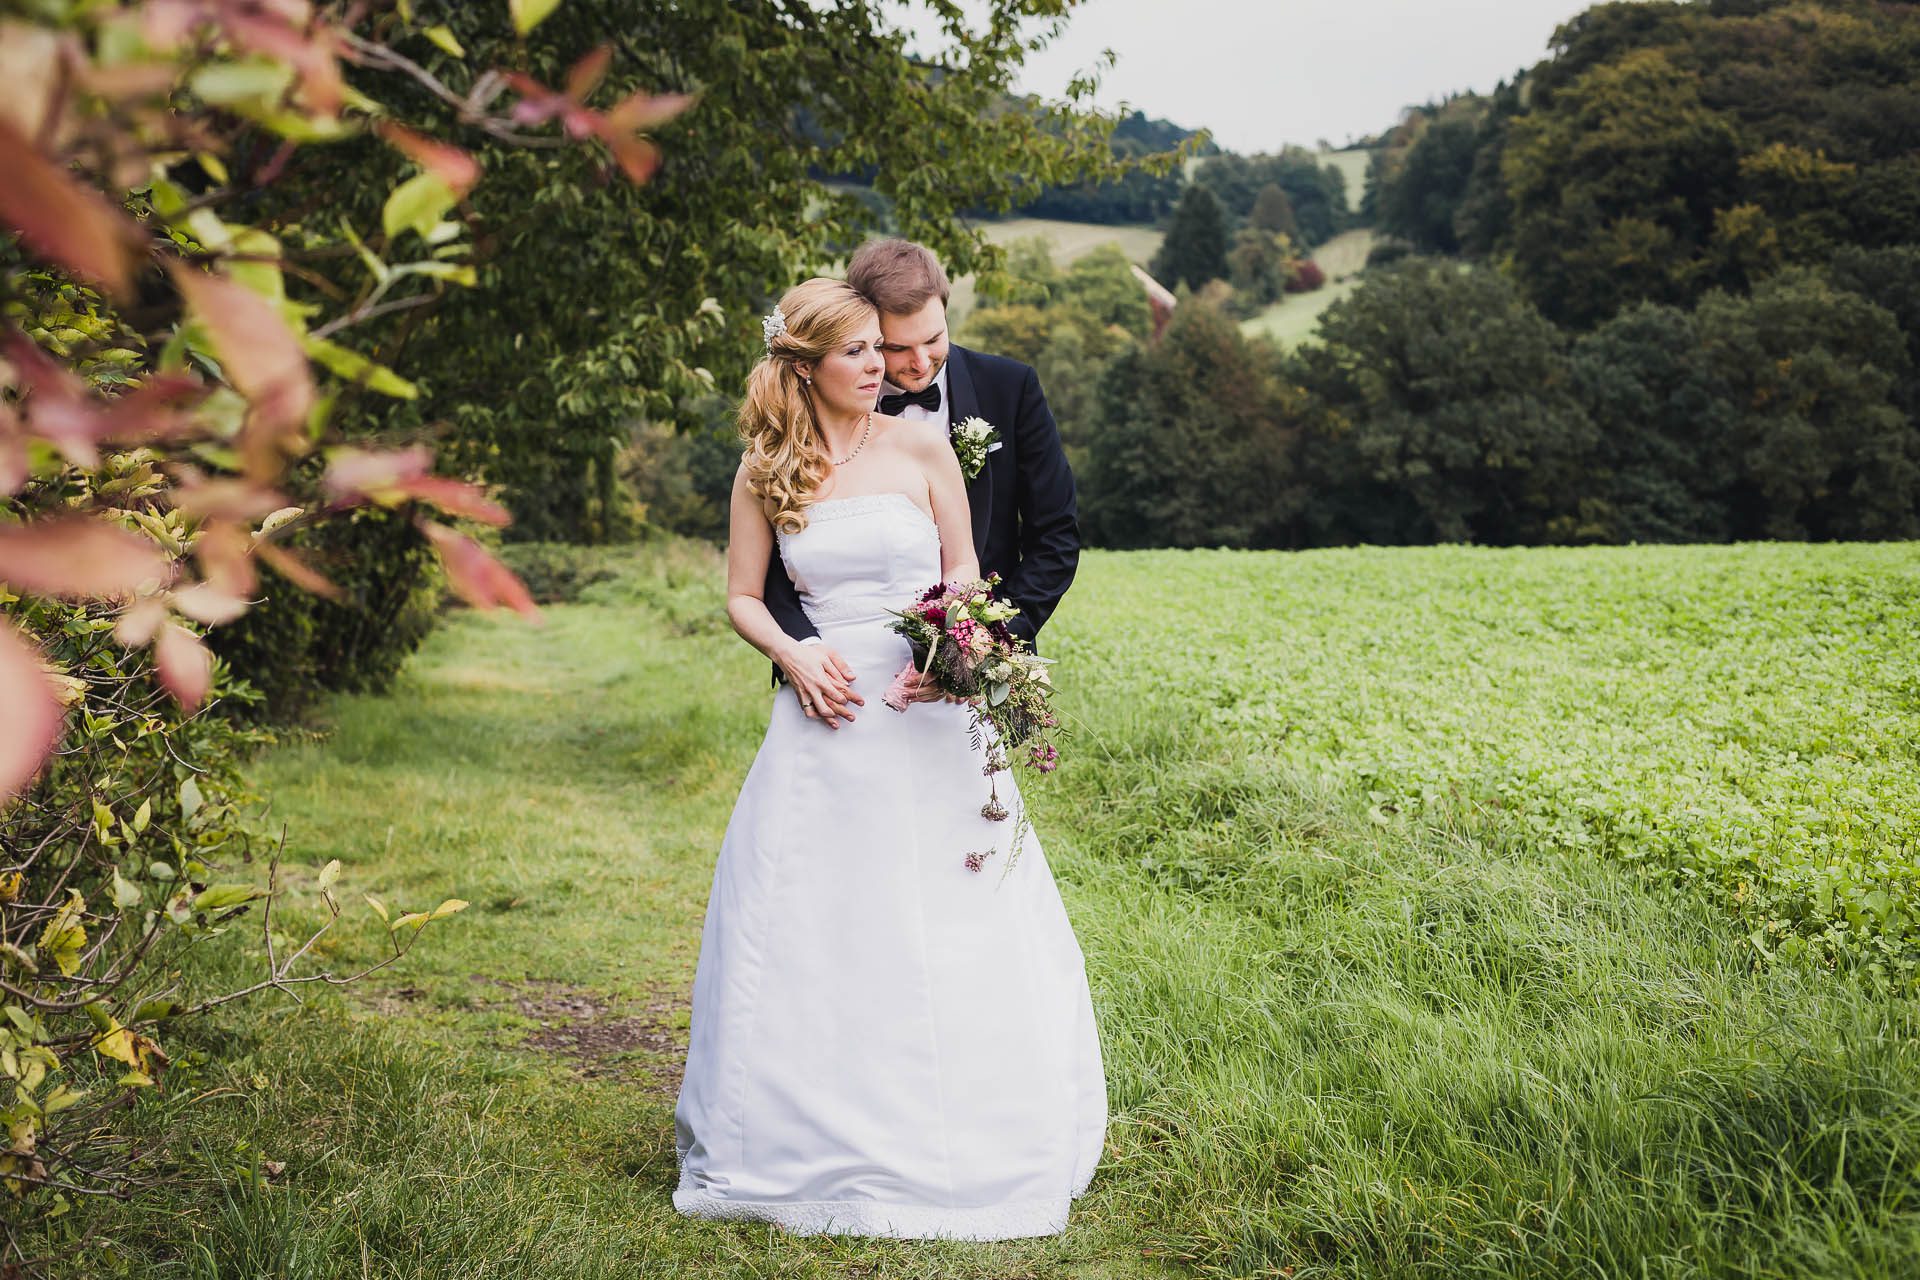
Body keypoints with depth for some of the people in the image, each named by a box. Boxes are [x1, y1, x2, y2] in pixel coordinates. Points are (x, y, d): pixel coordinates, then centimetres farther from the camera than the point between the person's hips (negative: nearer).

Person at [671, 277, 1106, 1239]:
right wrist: (792, 654, -10)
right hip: (822, 711, 1)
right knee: (806, 931, 4)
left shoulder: (920, 448, 1)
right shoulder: (765, 472, 3)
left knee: (949, 927, 2)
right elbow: (742, 598, 9)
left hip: (924, 706, -1)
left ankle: (956, 1142, 19)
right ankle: (813, 1135, 21)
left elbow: (962, 566, 6)